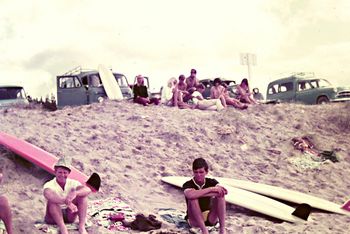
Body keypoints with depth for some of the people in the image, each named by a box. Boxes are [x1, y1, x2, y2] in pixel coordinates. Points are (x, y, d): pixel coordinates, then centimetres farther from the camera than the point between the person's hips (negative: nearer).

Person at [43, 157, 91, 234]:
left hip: (69, 216, 3)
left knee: (82, 193, -16)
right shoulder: (49, 185, -14)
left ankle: (82, 226, -25)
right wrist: (66, 202, -55)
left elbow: (88, 190, -22)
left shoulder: (72, 183, -4)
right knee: (52, 200, -31)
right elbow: (48, 195, -40)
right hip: (54, 217, -3)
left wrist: (75, 193, -44)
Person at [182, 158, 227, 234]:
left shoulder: (211, 182, -2)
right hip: (195, 221, -3)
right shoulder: (188, 185, -12)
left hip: (210, 218, 3)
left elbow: (223, 190, -25)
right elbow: (190, 195, -38)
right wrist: (210, 189, -33)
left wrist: (199, 194, -31)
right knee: (193, 199, -30)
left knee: (220, 194, -19)